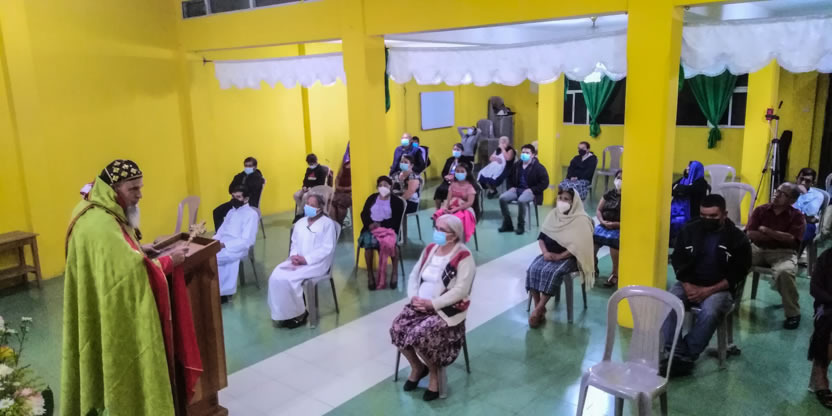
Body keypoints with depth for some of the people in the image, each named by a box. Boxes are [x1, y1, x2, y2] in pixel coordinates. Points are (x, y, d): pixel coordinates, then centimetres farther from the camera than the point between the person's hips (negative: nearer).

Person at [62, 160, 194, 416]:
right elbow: (132, 272, -32)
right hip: (118, 320, -10)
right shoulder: (100, 225, -27)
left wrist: (137, 249, 8)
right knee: (129, 375, 5)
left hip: (111, 314, 10)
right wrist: (169, 261, -19)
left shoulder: (100, 215, 6)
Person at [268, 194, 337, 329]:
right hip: (297, 261, 6)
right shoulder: (300, 223, 19)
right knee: (275, 277, -20)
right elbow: (294, 244, 17)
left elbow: (327, 249, -10)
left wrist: (306, 259, -17)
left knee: (288, 278, -27)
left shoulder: (327, 223, -2)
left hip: (316, 263, -6)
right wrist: (294, 256, -7)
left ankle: (299, 313, -7)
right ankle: (282, 314, -10)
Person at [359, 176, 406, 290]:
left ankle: (395, 272, -23)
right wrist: (369, 224, -10)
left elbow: (396, 220, -3)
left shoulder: (396, 201, 8)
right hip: (371, 228, 2)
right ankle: (370, 274, -24)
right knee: (368, 241, -32)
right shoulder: (371, 198, 18)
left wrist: (381, 225, -16)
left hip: (388, 228, -2)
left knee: (389, 242, -37)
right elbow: (364, 214, 11)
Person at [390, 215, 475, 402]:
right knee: (397, 329, -16)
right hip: (421, 305, 7)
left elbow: (460, 291, -19)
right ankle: (417, 366, 11)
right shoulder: (430, 249, 9)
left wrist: (432, 303, -21)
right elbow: (414, 276, 13)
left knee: (419, 334, -28)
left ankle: (434, 373, 2)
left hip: (447, 310, -6)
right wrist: (414, 297, -6)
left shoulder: (463, 257, -13)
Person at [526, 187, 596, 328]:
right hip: (549, 254, 5)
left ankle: (538, 310, -26)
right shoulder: (553, 214, 9)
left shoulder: (581, 220, -9)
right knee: (533, 270, -23)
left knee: (551, 273, -33)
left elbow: (579, 246, -16)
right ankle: (539, 307, -17)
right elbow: (542, 236, 8)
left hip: (568, 257, -5)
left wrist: (559, 256, -20)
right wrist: (545, 252, -10)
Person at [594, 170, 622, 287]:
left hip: (620, 228, -5)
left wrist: (617, 224, -18)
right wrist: (602, 221, -7)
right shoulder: (609, 194, 14)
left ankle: (615, 274, -16)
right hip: (604, 225, 5)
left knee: (614, 240, -37)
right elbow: (598, 210, 13)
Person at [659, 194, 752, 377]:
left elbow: (737, 275, -6)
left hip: (719, 289, -3)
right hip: (688, 284, 3)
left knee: (709, 313, -34)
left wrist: (708, 291, -17)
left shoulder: (737, 238, -3)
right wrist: (687, 286, -12)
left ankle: (685, 357, -23)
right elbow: (677, 261, 4)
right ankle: (676, 354, -29)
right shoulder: (689, 230, 4)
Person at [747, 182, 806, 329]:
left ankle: (793, 314, -17)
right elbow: (750, 234, -5)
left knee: (784, 272, -37)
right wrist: (779, 237, -10)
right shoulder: (761, 210, 6)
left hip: (783, 253, -3)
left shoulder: (797, 216, 0)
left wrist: (766, 231, -12)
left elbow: (792, 239, -15)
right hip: (758, 249, 3)